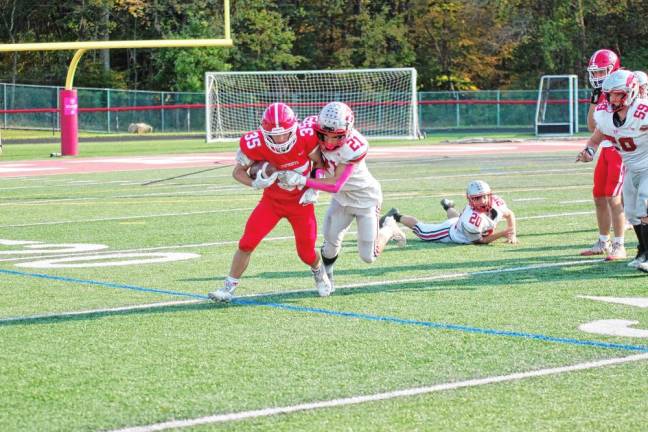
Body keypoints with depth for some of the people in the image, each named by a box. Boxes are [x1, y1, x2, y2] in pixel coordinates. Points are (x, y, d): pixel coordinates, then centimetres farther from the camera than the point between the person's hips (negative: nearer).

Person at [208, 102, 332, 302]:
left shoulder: (306, 137, -25)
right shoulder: (254, 144, -25)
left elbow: (319, 163, -6)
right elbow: (237, 171, -10)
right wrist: (255, 183, -28)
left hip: (301, 201, 0)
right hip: (272, 201, 0)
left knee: (307, 254, 4)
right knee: (247, 243, -13)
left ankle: (319, 272, 39)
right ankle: (229, 287, 1)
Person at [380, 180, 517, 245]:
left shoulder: (496, 202, -32)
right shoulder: (471, 222, -49)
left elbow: (510, 215, -11)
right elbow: (480, 241, -32)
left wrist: (513, 235, -24)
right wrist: (502, 233, -39)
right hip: (451, 233, -6)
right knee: (422, 230, 18)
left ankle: (448, 207, 75)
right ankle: (396, 216, 40)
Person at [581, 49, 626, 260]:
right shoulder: (602, 94, 13)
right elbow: (592, 126, 14)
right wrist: (594, 100, 7)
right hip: (606, 149, 9)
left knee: (613, 197, -11)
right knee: (599, 197, 12)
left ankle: (619, 246, -6)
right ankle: (603, 242, 24)